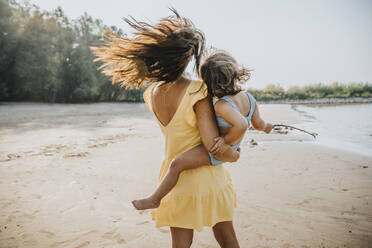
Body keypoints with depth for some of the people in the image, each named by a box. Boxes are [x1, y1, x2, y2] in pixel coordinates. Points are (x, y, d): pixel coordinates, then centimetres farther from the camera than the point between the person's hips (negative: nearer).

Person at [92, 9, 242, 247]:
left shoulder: (152, 94, -4)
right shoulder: (198, 91, -23)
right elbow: (213, 145, -24)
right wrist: (235, 155, -4)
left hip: (175, 178, 4)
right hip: (207, 180, -4)